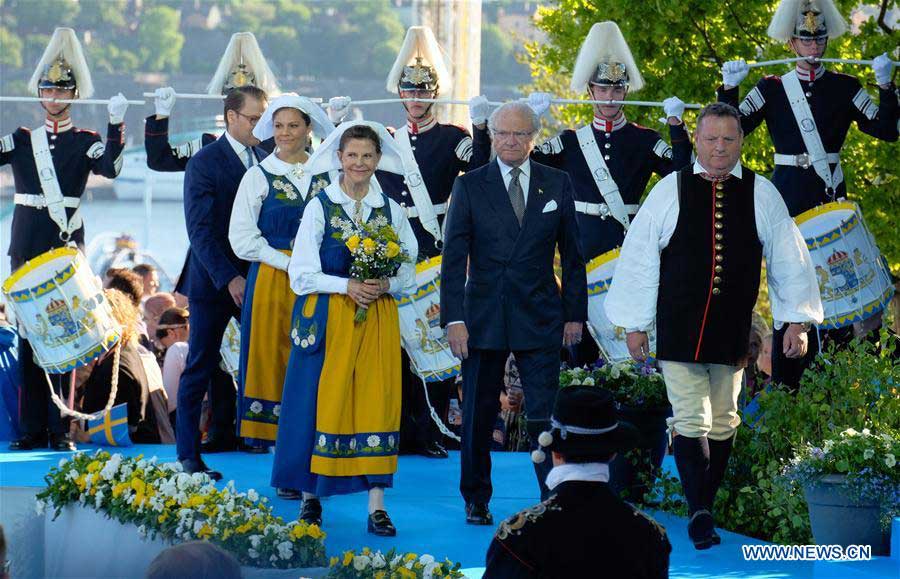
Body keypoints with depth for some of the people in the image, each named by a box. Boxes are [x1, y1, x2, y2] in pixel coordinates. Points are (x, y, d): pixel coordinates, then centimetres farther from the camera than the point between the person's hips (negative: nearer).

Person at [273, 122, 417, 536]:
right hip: (327, 318, -2)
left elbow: (408, 275, 9)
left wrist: (384, 285, -12)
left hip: (377, 320, 2)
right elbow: (302, 274, -4)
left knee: (376, 403, -3)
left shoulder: (391, 211, 8)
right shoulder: (320, 207, 1)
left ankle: (376, 506, -3)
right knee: (322, 402, -2)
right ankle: (311, 495, 11)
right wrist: (347, 286, -16)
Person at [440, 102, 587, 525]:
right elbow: (453, 257, -2)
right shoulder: (469, 185, 1)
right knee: (478, 416, 7)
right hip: (483, 318, 0)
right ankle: (476, 501, 20)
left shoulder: (557, 185, 6)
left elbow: (571, 255, 10)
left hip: (540, 319, 0)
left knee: (546, 412, -5)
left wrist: (575, 314, 6)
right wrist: (453, 318, -10)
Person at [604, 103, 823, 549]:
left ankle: (706, 504, 22)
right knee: (689, 421, -10)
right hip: (678, 327, -2)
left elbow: (789, 258, 8)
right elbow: (638, 257, 2)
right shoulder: (670, 191, -2)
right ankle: (698, 513, -14)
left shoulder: (761, 195, 2)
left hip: (733, 329, 2)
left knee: (722, 421, 10)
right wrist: (634, 323, 2)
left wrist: (796, 320, 4)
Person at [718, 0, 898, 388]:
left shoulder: (845, 88, 7)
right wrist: (728, 88, -13)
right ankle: (784, 385, 5)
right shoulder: (771, 90, 6)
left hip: (831, 196, 1)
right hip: (788, 197, -1)